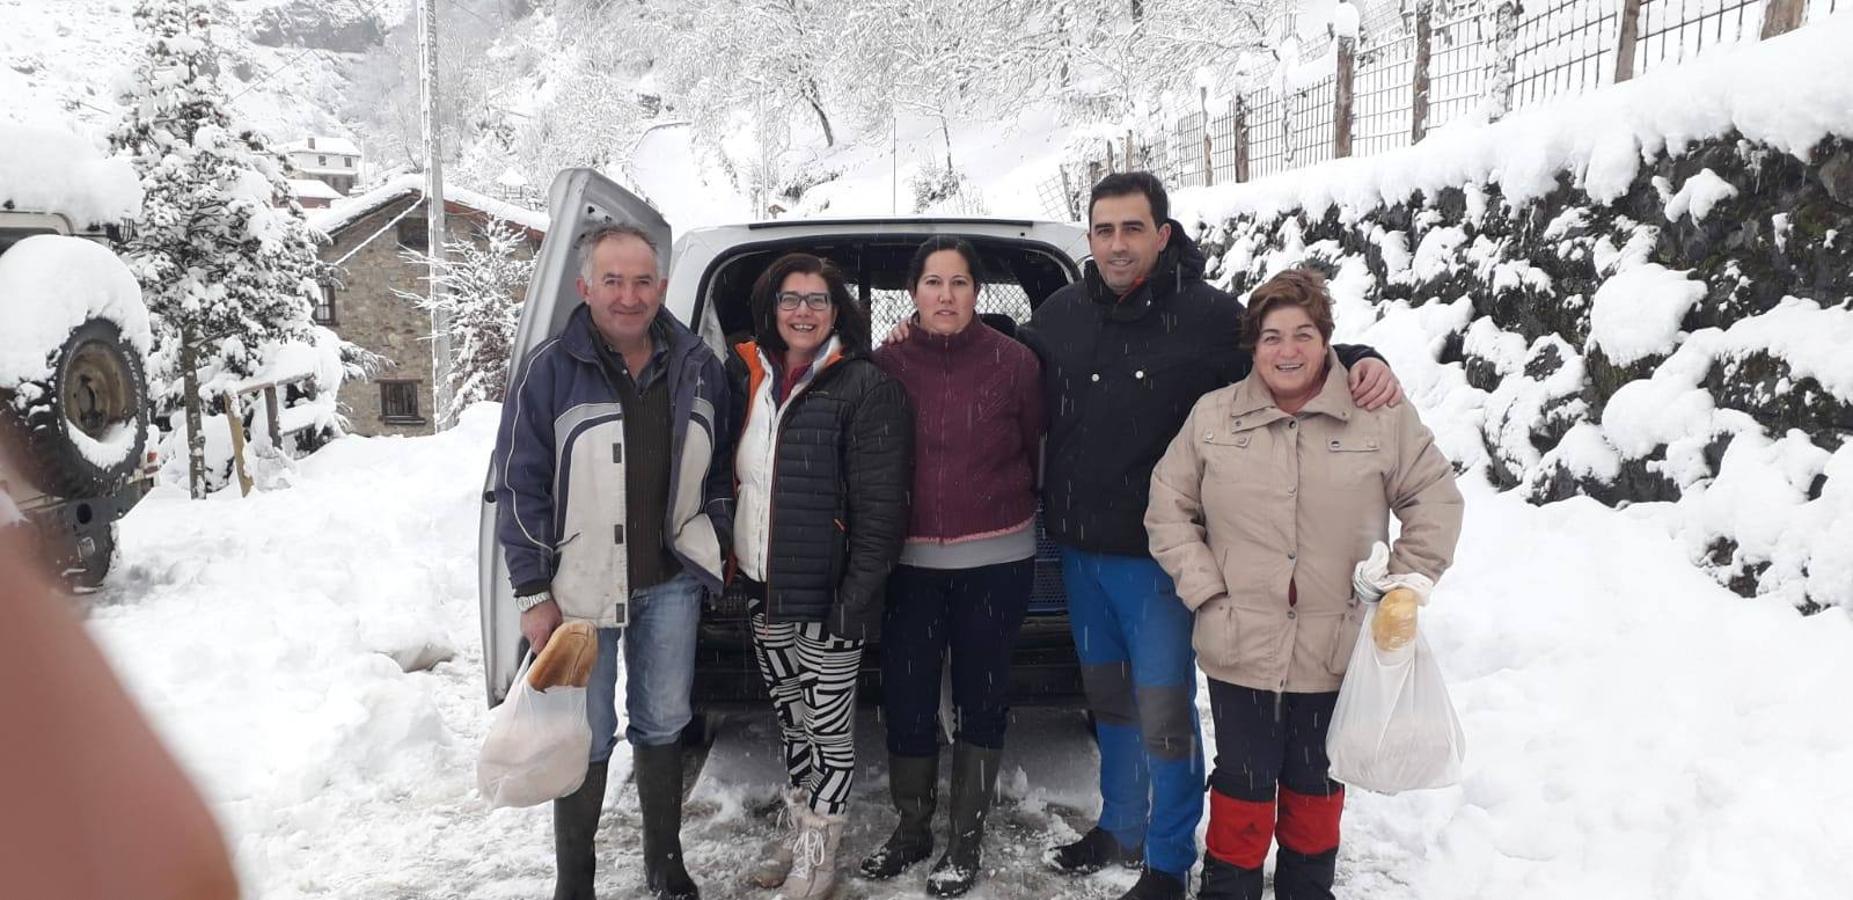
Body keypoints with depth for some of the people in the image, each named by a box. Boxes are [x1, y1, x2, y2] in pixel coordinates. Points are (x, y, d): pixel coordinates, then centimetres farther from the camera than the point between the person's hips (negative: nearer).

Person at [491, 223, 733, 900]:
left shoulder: (697, 366, 1)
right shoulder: (551, 370, -9)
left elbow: (718, 468, 13)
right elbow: (520, 485, -7)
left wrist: (718, 549, 11)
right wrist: (534, 592, -8)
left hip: (672, 583, 3)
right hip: (582, 584, -3)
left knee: (662, 724, 16)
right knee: (587, 737, 5)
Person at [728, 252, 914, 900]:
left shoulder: (865, 387, -13)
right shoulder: (747, 376, 7)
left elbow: (880, 506, -16)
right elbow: (731, 475, 16)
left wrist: (857, 599, -19)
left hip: (826, 592, -6)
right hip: (762, 586, 6)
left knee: (829, 721, 7)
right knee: (789, 712, 19)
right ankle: (797, 828, 36)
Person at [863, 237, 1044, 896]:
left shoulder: (1014, 361, -6)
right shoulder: (888, 362, -1)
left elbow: (1037, 450, 3)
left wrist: (1006, 507, 7)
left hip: (995, 558, -1)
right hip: (910, 559, 2)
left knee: (982, 696, 11)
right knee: (905, 699, 7)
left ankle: (966, 840, 26)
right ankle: (912, 829, 28)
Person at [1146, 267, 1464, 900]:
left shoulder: (1381, 416, -4)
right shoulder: (1212, 417, -1)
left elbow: (1434, 498, 4)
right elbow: (1169, 509, 3)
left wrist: (1410, 582, -6)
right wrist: (1205, 590, -6)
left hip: (1337, 651, 1)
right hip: (1241, 649, 0)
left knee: (1316, 786, 18)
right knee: (1244, 786, 10)